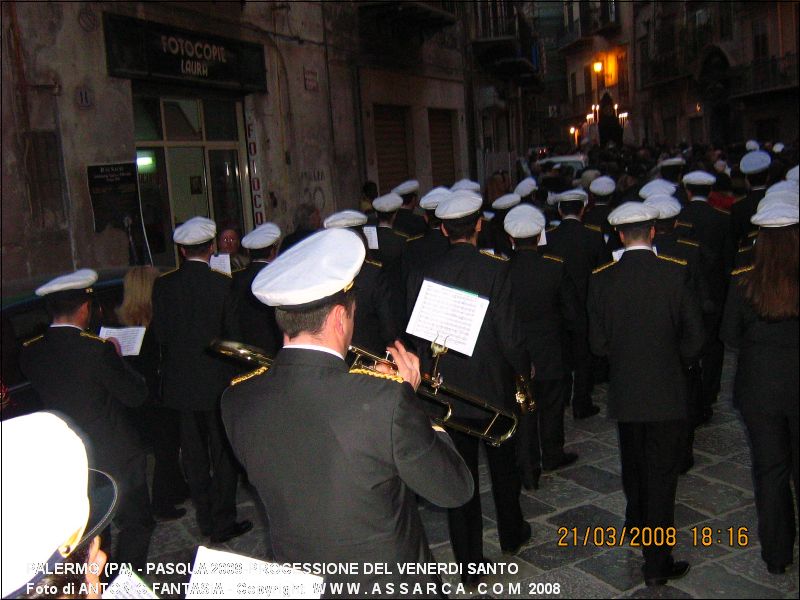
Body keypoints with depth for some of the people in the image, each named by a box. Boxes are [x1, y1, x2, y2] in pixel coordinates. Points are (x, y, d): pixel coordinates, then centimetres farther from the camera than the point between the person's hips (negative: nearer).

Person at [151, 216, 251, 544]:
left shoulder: (163, 284, -4)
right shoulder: (221, 283, -13)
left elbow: (160, 333, 0)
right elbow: (232, 334, -8)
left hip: (180, 381, 3)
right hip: (215, 380, -3)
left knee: (194, 453, 15)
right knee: (223, 453, 9)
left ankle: (205, 518, 25)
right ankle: (223, 522, 15)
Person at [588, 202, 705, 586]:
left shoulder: (601, 279, -6)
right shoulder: (675, 273, -12)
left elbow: (598, 343, -4)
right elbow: (694, 337, -9)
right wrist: (679, 361, 10)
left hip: (624, 392, 3)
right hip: (667, 392, -3)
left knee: (633, 464, 24)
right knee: (662, 475, 5)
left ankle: (637, 523, 46)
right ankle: (657, 564, 10)